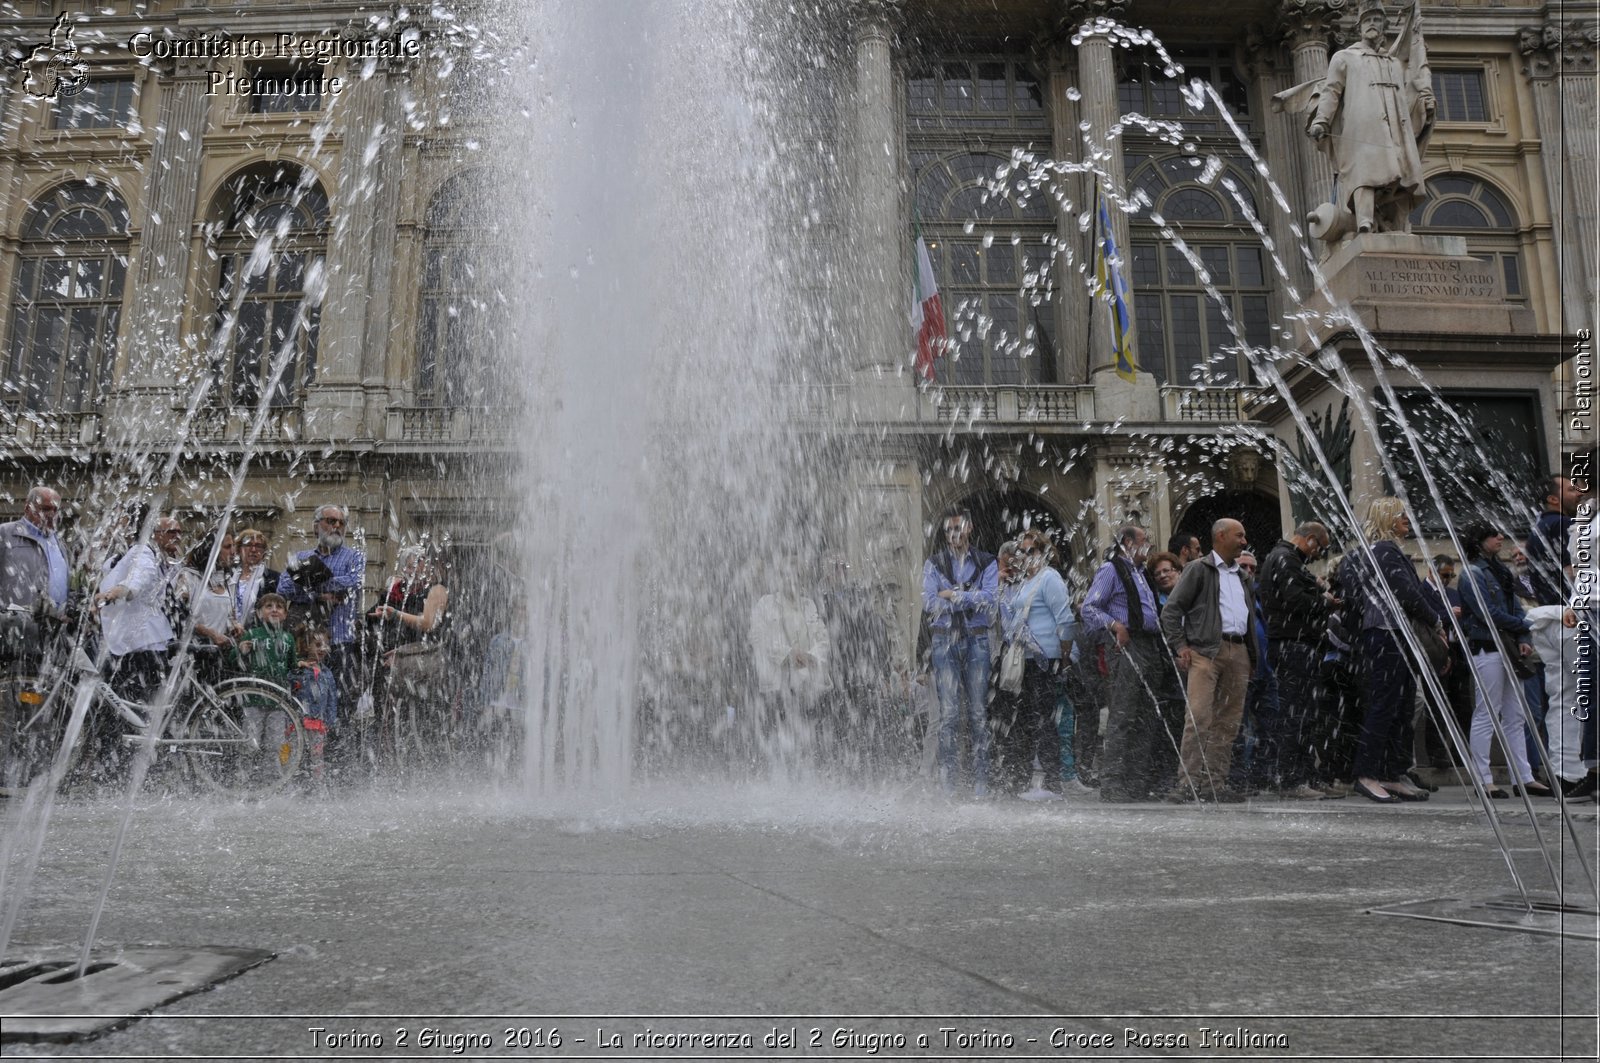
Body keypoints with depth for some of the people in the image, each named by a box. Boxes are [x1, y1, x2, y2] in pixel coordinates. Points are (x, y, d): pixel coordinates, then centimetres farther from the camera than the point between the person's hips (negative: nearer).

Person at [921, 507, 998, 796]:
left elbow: (989, 599, -7)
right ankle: (947, 774, 0)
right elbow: (929, 603, -4)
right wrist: (971, 599, -5)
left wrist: (953, 595, -8)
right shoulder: (933, 564, 10)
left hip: (977, 641, 0)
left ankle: (981, 776, 5)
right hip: (945, 640, 0)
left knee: (979, 711, 0)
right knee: (948, 711, -5)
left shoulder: (986, 563, 9)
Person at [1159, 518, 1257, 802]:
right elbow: (1171, 610, -3)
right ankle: (1188, 783, -14)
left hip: (1238, 652, 7)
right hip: (1206, 651, -7)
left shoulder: (1241, 575, 24)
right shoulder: (1199, 569, 2)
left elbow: (1250, 614, 28)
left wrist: (1252, 655, 17)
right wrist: (1180, 647, -11)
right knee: (1199, 717, -15)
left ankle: (1215, 784, 10)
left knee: (1228, 721, 5)